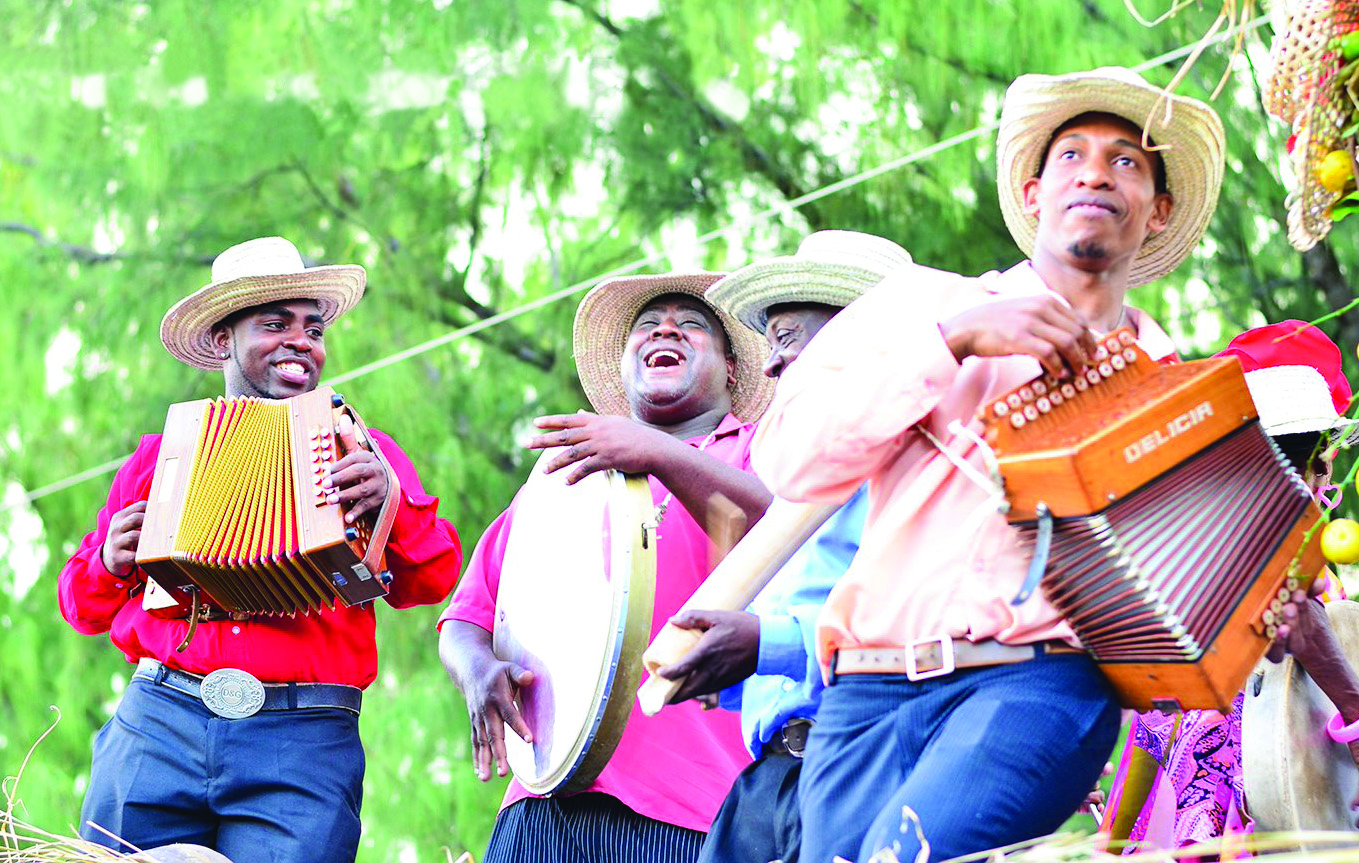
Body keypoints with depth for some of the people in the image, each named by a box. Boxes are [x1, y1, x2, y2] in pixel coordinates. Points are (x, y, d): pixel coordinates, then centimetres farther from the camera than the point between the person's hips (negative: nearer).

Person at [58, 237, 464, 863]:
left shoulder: (356, 448, 17)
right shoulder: (160, 453, 19)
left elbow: (433, 577, 6)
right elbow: (85, 606, 23)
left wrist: (392, 502, -11)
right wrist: (111, 563, 2)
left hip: (305, 746, -1)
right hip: (158, 724, 1)